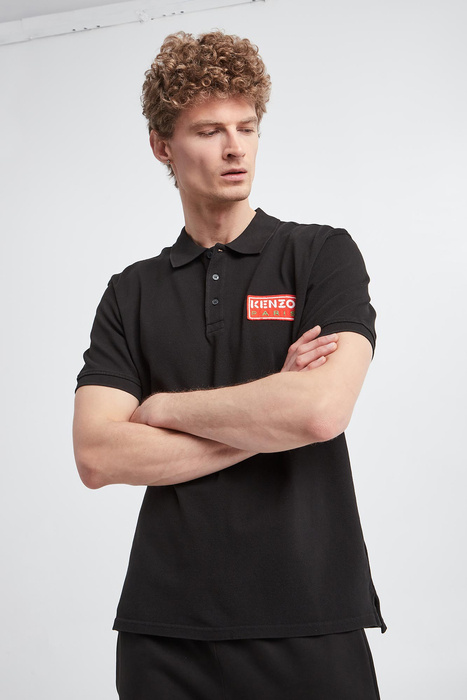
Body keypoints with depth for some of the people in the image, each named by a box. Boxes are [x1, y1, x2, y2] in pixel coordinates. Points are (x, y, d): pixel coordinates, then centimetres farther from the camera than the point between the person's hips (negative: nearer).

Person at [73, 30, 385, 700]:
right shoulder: (131, 294, 7)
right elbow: (97, 456, -5)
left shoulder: (324, 255, 0)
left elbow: (321, 410, -17)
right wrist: (265, 423, -11)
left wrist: (164, 406, -5)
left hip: (309, 621, -2)